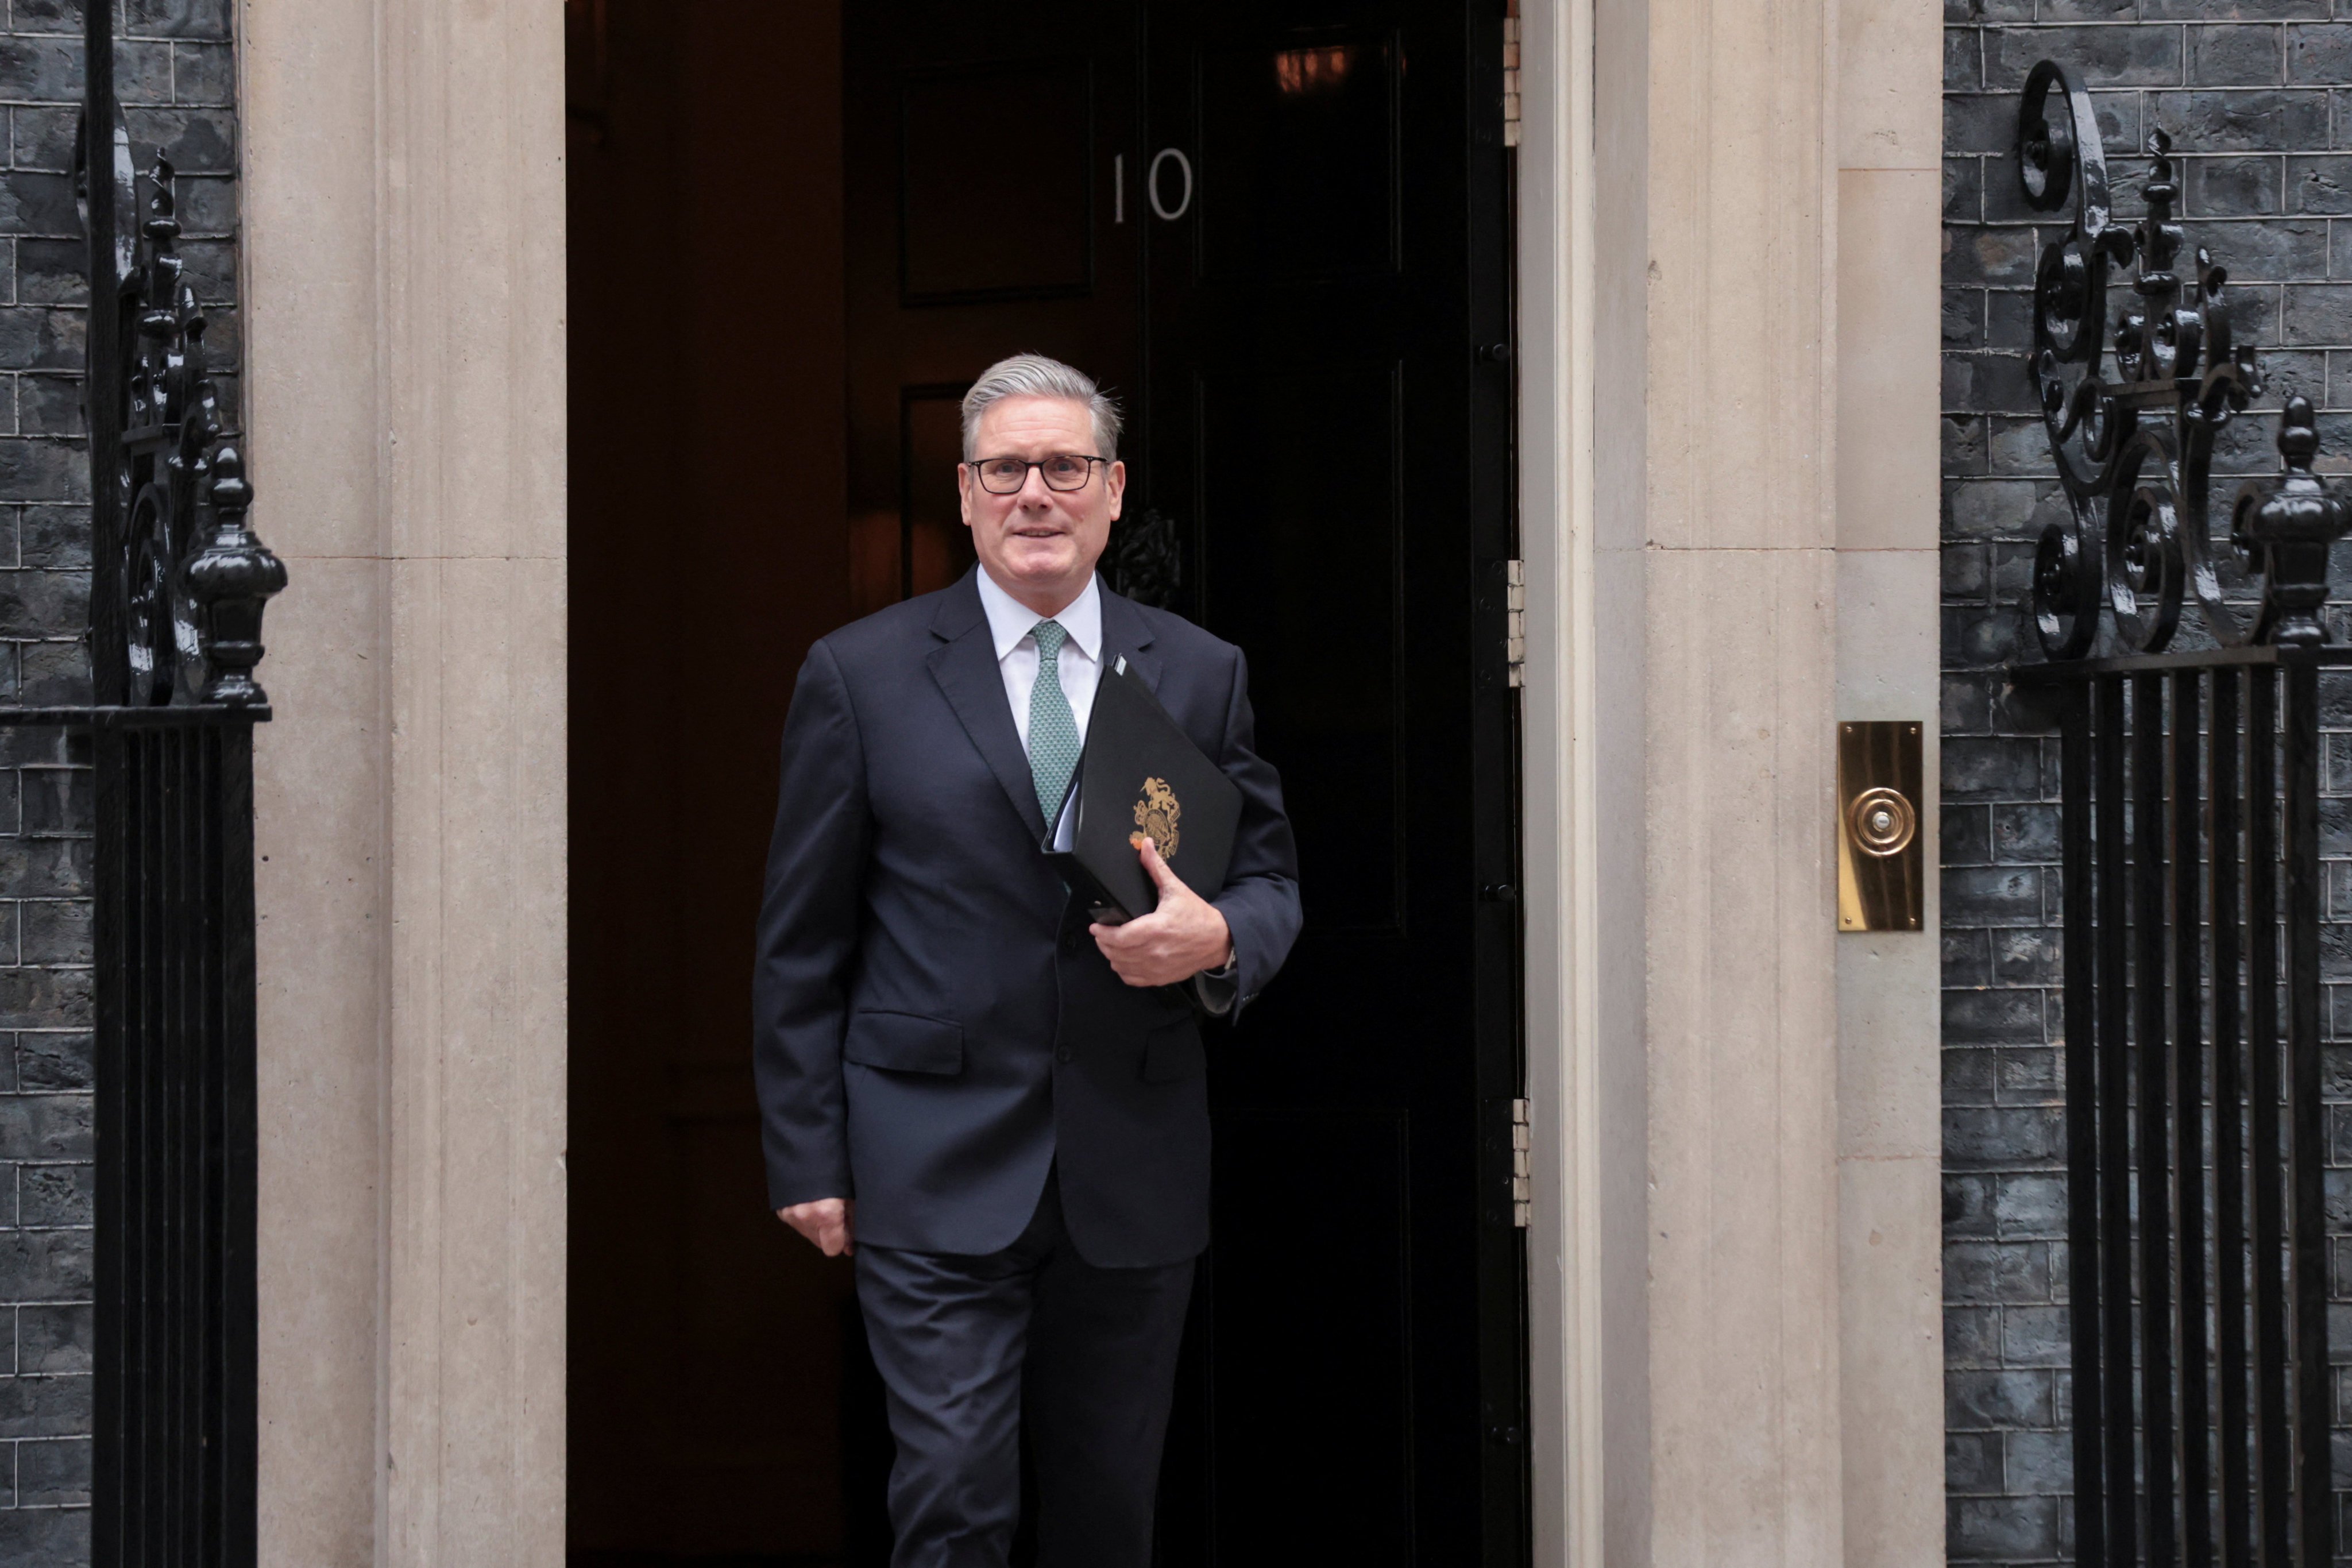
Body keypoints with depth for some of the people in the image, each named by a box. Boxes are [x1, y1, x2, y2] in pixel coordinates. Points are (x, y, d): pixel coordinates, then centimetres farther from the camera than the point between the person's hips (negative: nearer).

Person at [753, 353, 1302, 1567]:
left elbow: (1270, 880, 14)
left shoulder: (1201, 674, 9)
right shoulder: (859, 676, 2)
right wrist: (808, 1160, -1)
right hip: (935, 1178, -3)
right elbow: (800, 945, 3)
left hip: (1135, 1178, 3)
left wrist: (1217, 938, -11)